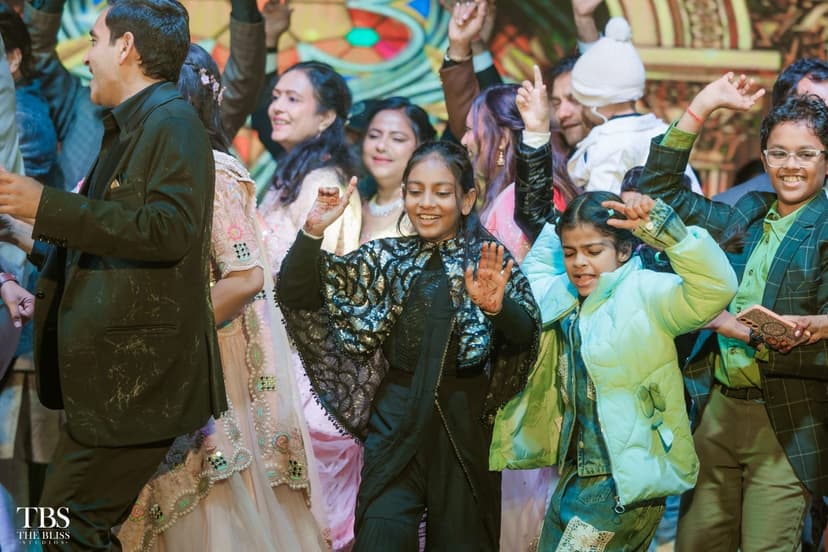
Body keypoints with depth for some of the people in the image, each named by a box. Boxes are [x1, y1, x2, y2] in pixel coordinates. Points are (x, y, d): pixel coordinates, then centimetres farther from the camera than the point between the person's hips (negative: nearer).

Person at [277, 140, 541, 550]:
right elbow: (295, 295, 0)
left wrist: (496, 306, -37)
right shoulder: (386, 258, 5)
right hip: (396, 420, 1)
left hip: (466, 422, -1)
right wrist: (314, 230, -15)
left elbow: (526, 337, -16)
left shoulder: (488, 259, -1)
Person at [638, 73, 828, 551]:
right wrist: (702, 107, 7)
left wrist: (750, 333, -21)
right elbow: (659, 190, 13)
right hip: (717, 409, 6)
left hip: (785, 423, -5)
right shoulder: (748, 216, 10)